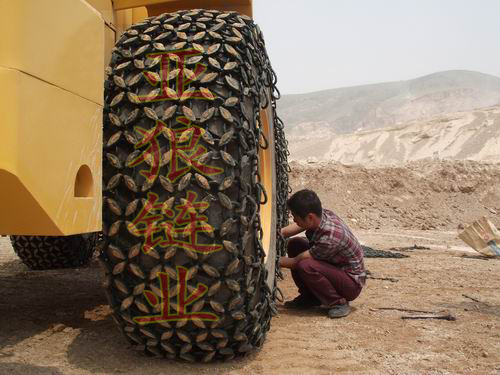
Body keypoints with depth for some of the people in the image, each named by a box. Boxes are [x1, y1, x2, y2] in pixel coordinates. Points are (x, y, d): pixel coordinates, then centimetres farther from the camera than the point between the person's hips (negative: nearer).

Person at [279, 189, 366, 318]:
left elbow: (295, 262, -24)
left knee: (305, 266, -31)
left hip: (352, 284, -8)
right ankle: (309, 297, 9)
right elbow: (286, 232, -5)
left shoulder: (330, 237, -35)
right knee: (294, 244, -5)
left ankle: (338, 303, -9)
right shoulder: (321, 215, -13)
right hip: (334, 267, 8)